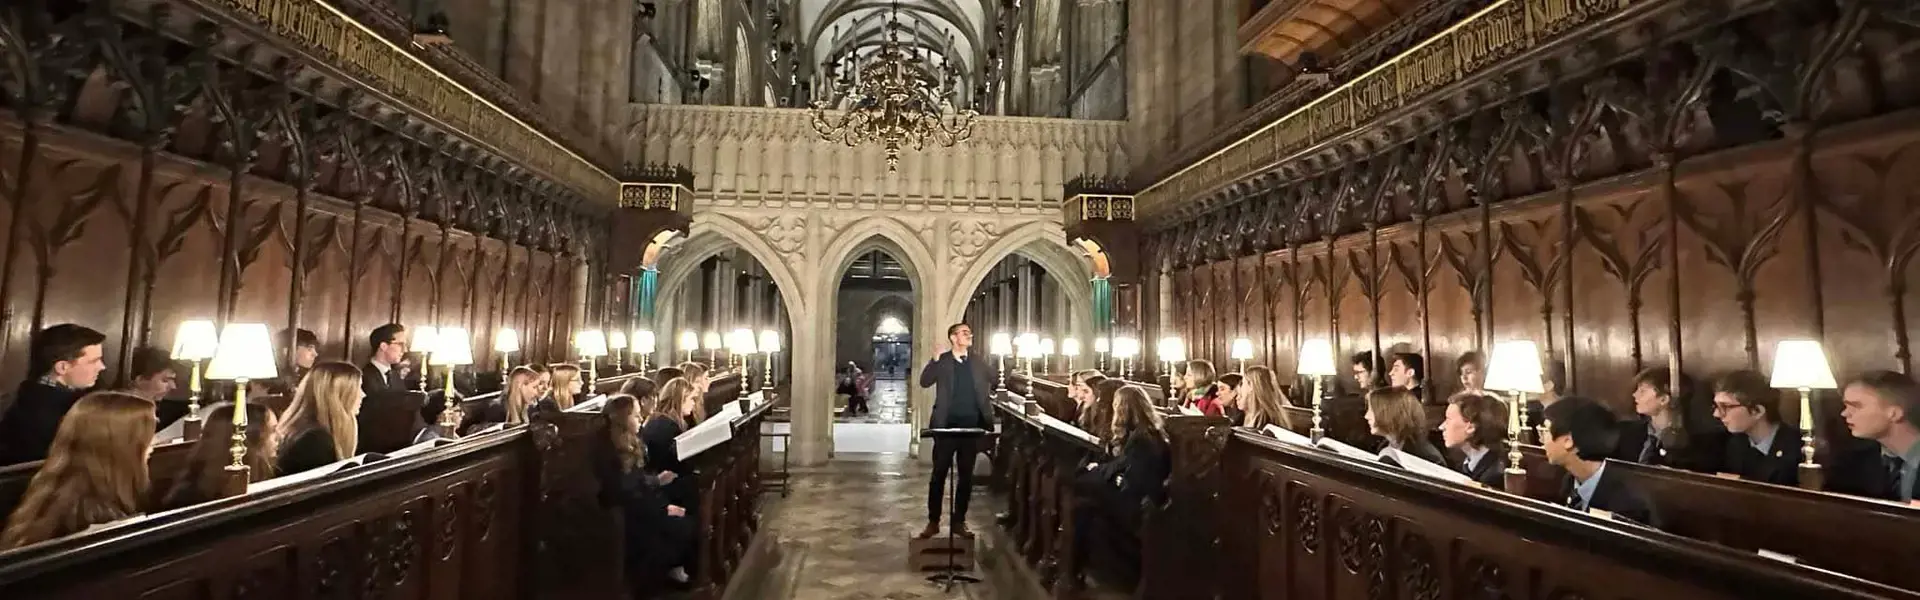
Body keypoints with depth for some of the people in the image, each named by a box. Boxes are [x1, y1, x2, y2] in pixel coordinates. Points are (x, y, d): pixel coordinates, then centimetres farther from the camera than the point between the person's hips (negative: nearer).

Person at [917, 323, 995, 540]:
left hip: (971, 426, 3)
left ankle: (959, 521, 19)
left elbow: (996, 382, 12)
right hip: (947, 425, -3)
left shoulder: (978, 362, 9)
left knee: (966, 475, 8)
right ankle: (933, 521, 13)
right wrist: (936, 359, -21)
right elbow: (924, 382, -13)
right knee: (939, 474, 2)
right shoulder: (941, 361, 1)